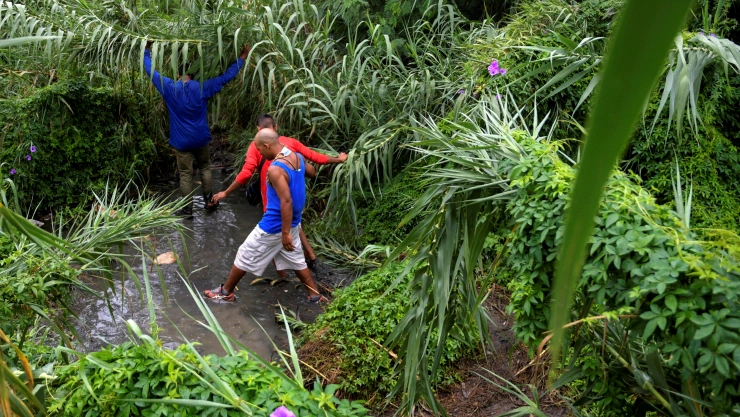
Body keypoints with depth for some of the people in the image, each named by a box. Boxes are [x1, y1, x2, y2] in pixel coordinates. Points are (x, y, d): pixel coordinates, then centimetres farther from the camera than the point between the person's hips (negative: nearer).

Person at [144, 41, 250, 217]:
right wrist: (241, 59, 4)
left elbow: (151, 72, 5)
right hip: (200, 138, 1)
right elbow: (226, 77, -3)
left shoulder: (169, 88, -8)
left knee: (185, 175, 6)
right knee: (205, 168, 22)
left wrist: (146, 51, 19)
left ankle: (187, 209, 12)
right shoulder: (202, 88, -8)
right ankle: (209, 200, 24)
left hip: (181, 141, -1)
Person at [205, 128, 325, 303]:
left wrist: (285, 233, -27)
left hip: (274, 227, -7)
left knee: (245, 256, 11)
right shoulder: (297, 157, -2)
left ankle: (226, 291, 28)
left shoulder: (275, 169, -27)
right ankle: (315, 295, 27)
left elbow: (286, 201, -31)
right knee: (296, 260, 21)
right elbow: (311, 172, 20)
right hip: (293, 223, 8)